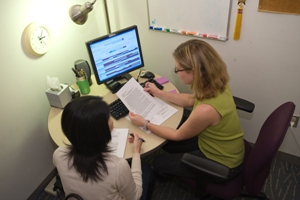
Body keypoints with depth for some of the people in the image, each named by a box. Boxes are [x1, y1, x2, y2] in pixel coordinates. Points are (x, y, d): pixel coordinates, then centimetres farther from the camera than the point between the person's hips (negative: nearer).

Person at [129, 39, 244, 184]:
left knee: (158, 163, 9)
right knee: (166, 143, 19)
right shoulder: (216, 83, -15)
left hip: (221, 163, -7)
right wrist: (159, 93, 10)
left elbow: (177, 136, -20)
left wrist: (145, 124, -11)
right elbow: (191, 100, 7)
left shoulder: (206, 110, -40)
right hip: (219, 146, 7)